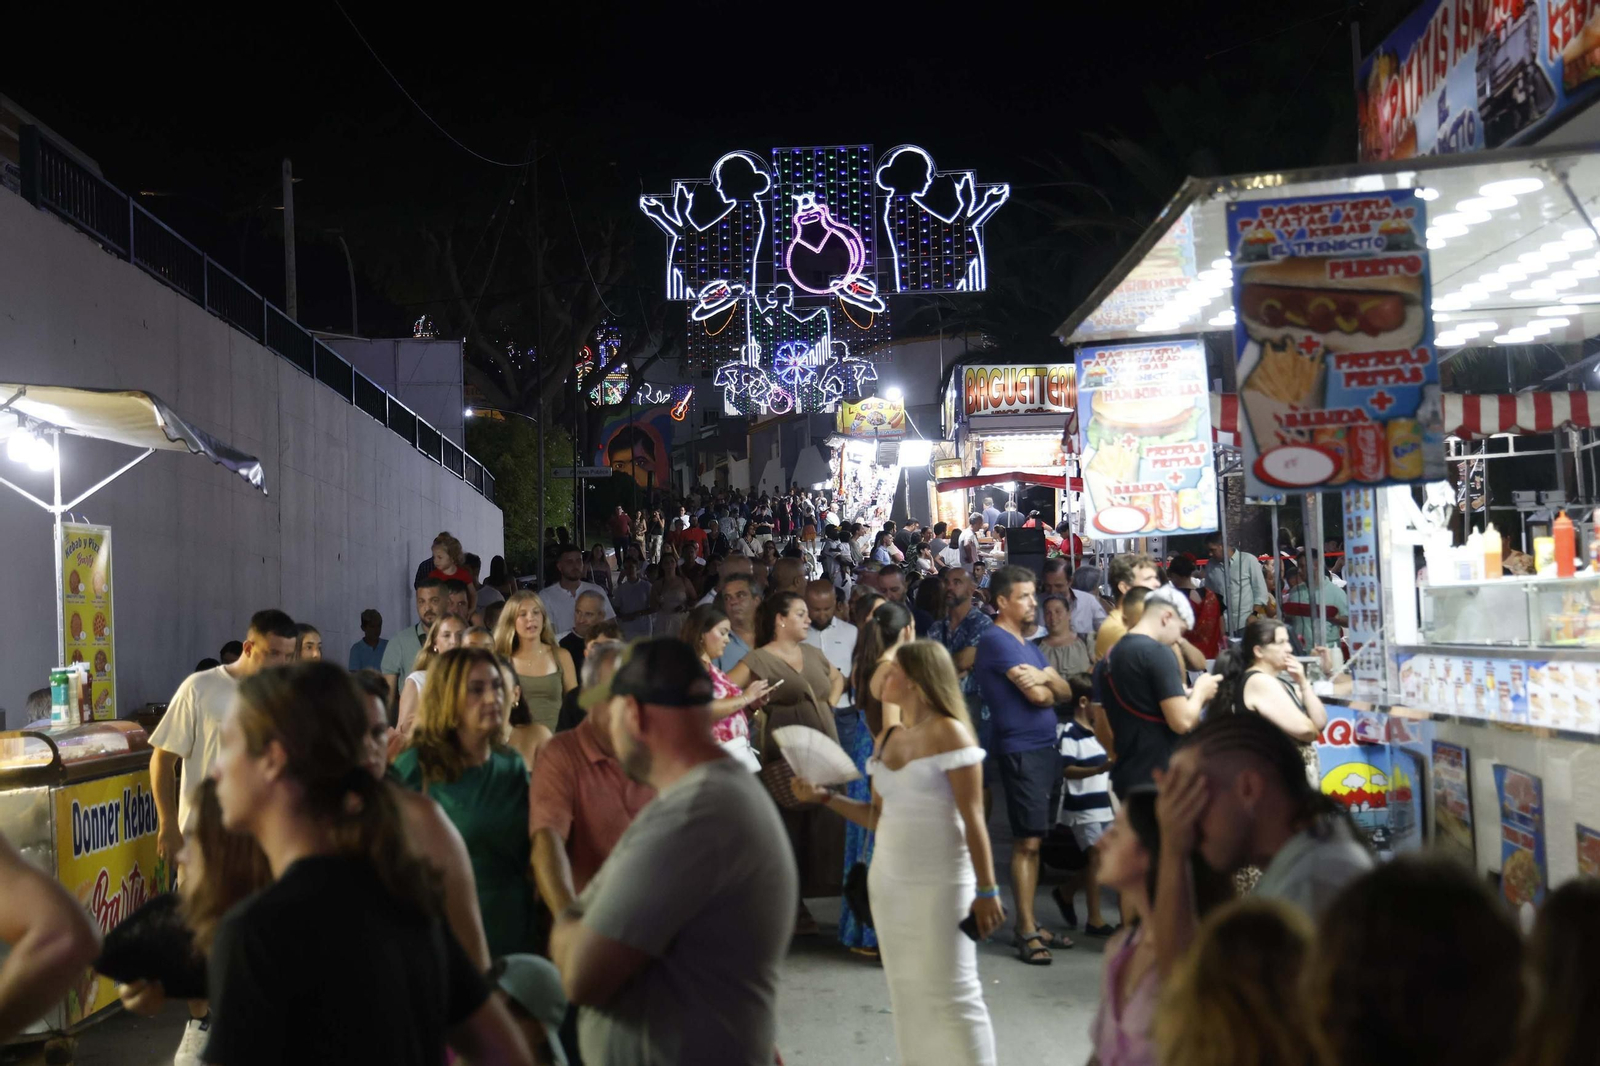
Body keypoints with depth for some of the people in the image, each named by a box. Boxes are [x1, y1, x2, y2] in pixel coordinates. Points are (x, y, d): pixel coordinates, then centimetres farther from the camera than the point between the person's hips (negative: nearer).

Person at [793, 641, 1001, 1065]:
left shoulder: (948, 733, -13)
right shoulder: (887, 739, 8)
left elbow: (973, 820, -14)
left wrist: (987, 890, -15)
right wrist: (823, 796, 3)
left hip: (940, 884, -7)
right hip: (888, 880, 7)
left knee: (949, 993, -1)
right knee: (906, 991, 13)